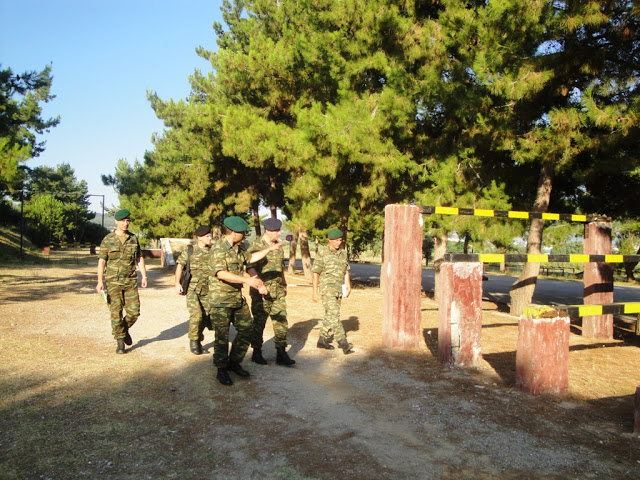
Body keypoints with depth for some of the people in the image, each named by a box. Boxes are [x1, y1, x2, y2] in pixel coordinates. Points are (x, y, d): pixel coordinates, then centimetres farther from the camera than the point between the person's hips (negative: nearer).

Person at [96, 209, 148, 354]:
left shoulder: (133, 238, 8)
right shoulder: (108, 240, -1)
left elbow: (139, 258, 14)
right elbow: (101, 261, -3)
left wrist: (144, 276, 9)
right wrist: (100, 281, -11)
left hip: (131, 281, 3)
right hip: (113, 282, -2)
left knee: (134, 311, 0)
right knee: (116, 312, -1)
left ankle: (125, 329, 30)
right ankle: (120, 341, 11)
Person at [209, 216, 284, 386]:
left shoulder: (239, 247, 9)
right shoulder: (218, 248, -19)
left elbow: (249, 259, 27)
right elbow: (221, 273, -29)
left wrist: (269, 249, 20)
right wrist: (247, 280, -35)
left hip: (237, 297, 9)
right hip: (221, 299, -8)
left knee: (246, 329, 11)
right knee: (222, 335, 0)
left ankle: (234, 362, 24)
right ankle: (222, 370, 14)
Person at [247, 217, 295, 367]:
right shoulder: (256, 246, -11)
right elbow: (251, 268, -18)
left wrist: (284, 284, 23)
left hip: (278, 291, 6)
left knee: (281, 321, 4)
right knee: (259, 323, 5)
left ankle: (281, 353, 10)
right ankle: (257, 353, 19)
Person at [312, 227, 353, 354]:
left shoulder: (343, 253, 10)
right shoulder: (322, 253, -7)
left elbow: (346, 271, 16)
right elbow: (316, 274, -6)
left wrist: (348, 285, 1)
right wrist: (315, 292, -7)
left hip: (338, 288, 7)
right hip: (326, 287, -6)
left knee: (330, 315, 11)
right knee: (333, 314, -15)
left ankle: (323, 340, 23)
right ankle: (343, 343, -21)